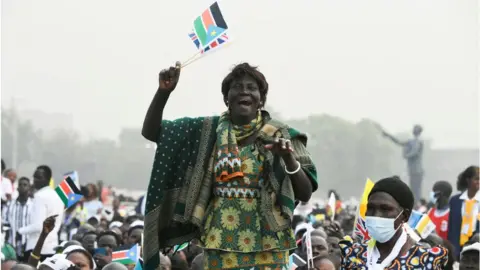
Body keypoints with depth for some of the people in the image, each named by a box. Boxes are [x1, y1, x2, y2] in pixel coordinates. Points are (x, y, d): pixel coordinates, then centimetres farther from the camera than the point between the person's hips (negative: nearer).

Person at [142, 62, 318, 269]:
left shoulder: (280, 136, 0)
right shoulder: (208, 131, 6)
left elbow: (305, 194, -2)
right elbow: (150, 132, 6)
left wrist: (289, 158, -19)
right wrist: (164, 91, -8)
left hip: (267, 247, -2)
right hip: (220, 246, 2)